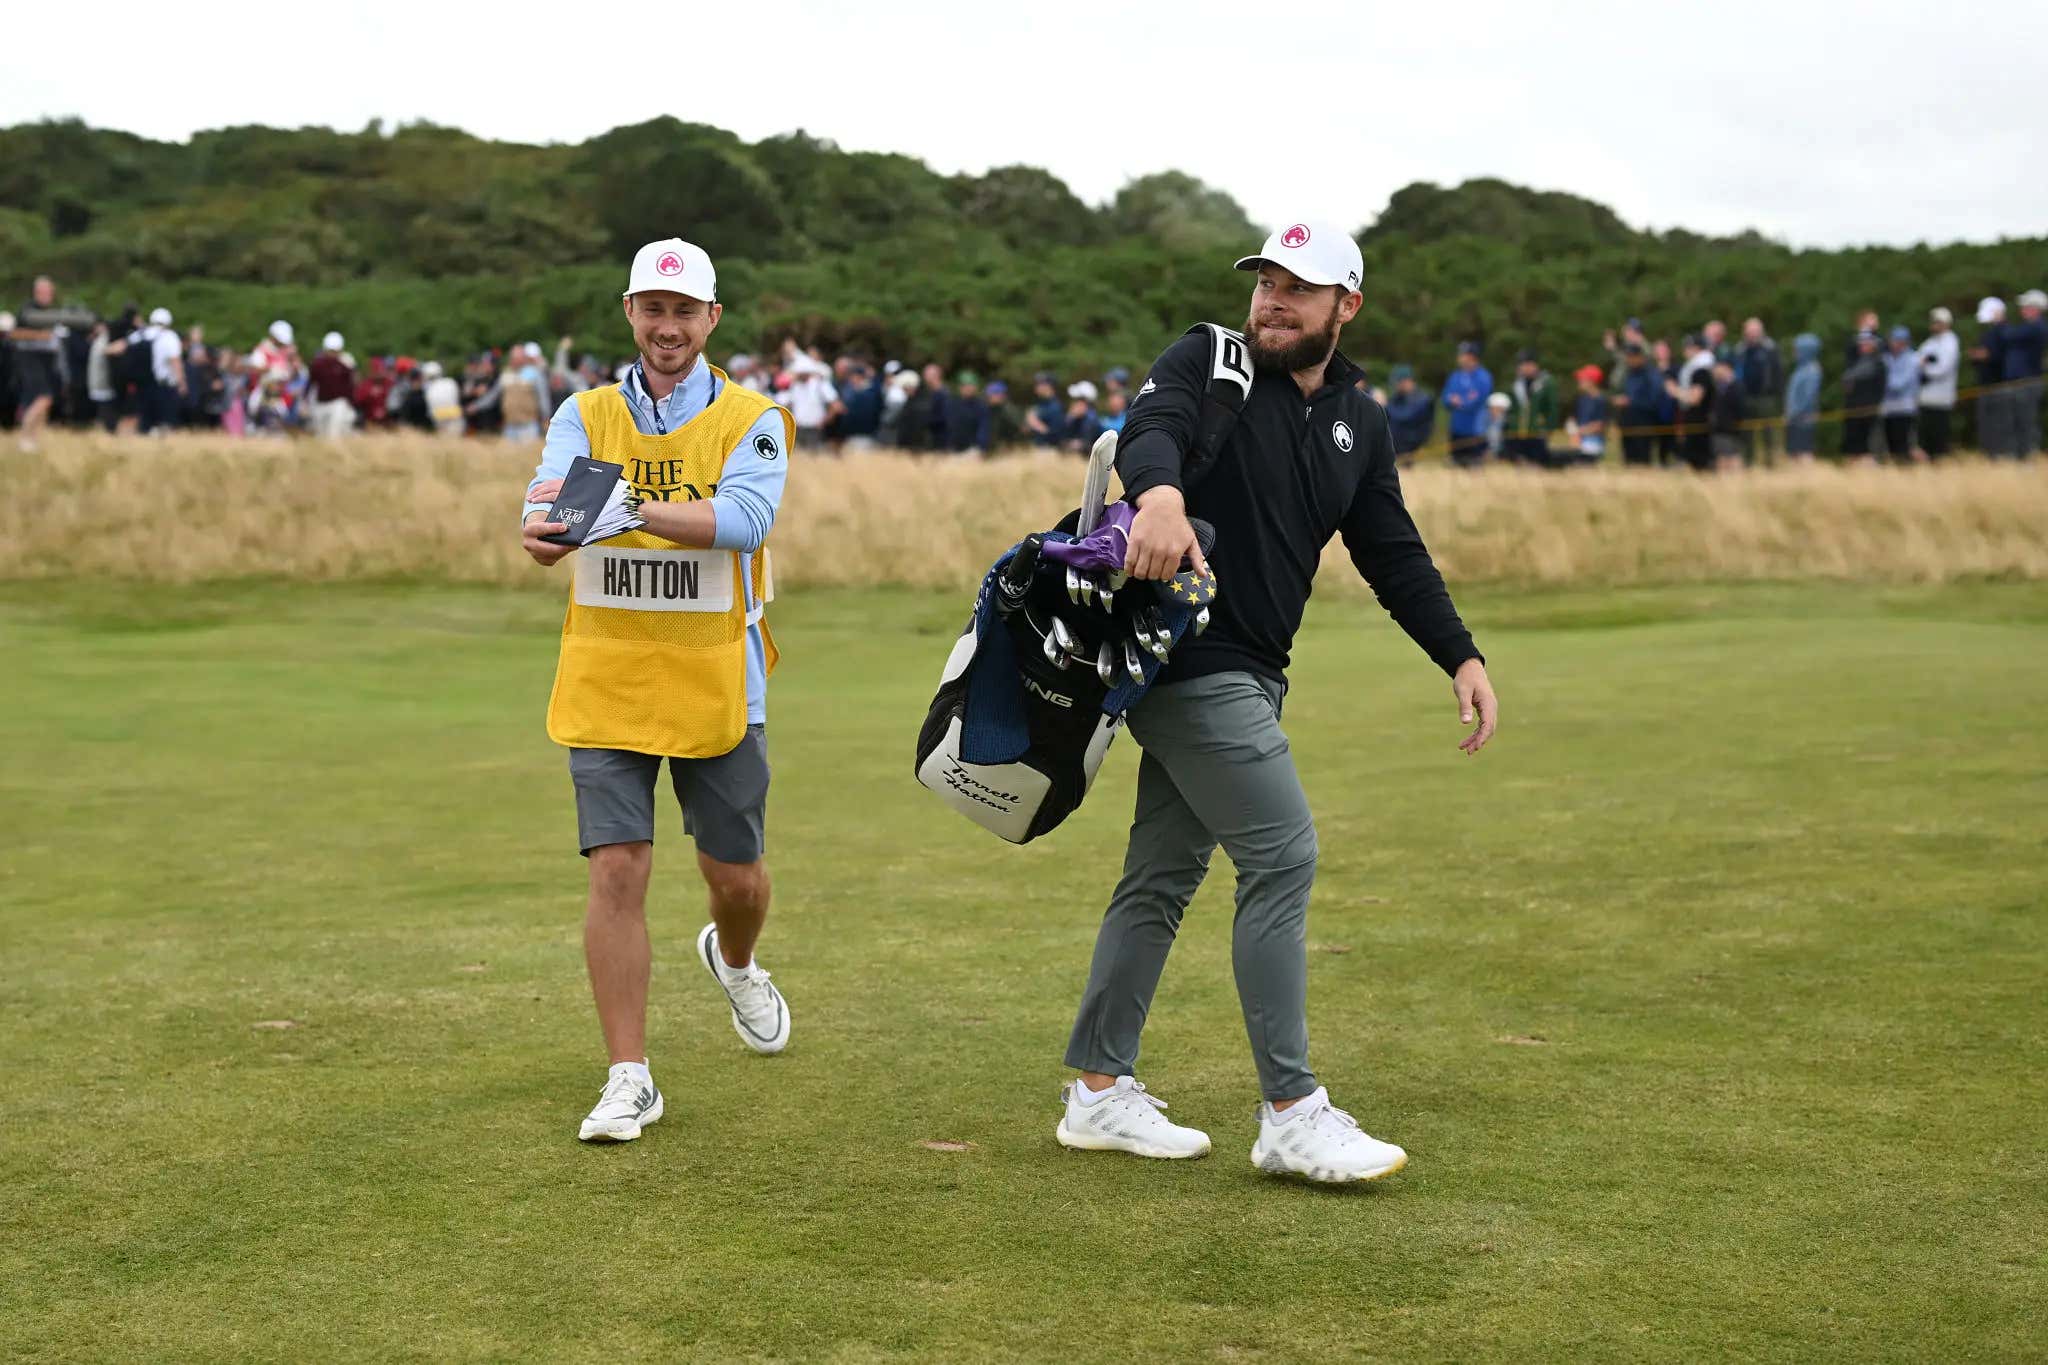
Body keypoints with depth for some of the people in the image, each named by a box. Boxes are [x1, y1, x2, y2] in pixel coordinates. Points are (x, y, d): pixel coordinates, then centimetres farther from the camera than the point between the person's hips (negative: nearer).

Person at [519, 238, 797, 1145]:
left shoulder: (753, 421, -1)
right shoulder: (586, 415, 5)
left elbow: (742, 518, -20)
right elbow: (549, 501, -12)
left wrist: (628, 506, -33)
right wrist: (547, 528, -38)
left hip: (716, 685, 0)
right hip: (606, 685, 1)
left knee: (736, 875, 10)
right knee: (617, 871, -6)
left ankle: (734, 963, 46)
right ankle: (629, 1079, 4)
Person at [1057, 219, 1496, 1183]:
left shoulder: (1358, 424, 13)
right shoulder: (1207, 363, -6)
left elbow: (1392, 553, 16)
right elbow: (1149, 427, -27)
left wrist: (1460, 658, 4)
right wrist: (1159, 492, -50)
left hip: (1249, 674, 8)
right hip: (1191, 659, -8)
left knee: (1164, 875, 12)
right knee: (1282, 856, -12)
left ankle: (1099, 1093, 21)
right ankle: (1291, 1114, -7)